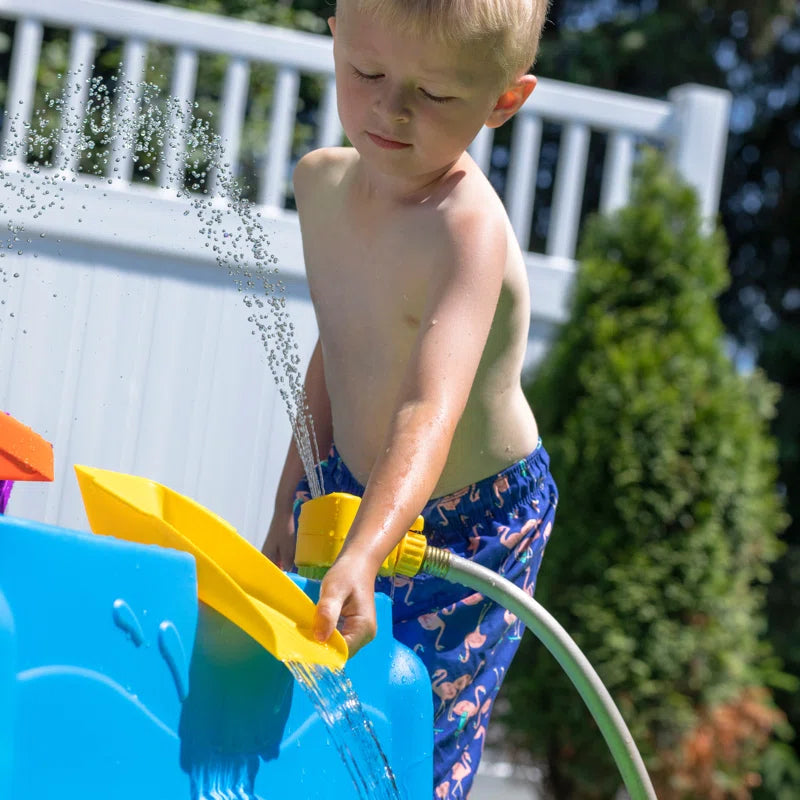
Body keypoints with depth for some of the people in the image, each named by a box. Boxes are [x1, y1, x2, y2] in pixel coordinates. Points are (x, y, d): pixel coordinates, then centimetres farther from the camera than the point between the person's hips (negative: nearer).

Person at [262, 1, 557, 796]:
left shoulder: (467, 229, -33)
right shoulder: (322, 180, -8)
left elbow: (431, 413, -46)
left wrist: (360, 559, -60)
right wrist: (291, 506, 12)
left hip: (469, 524, -7)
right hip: (353, 493, 7)